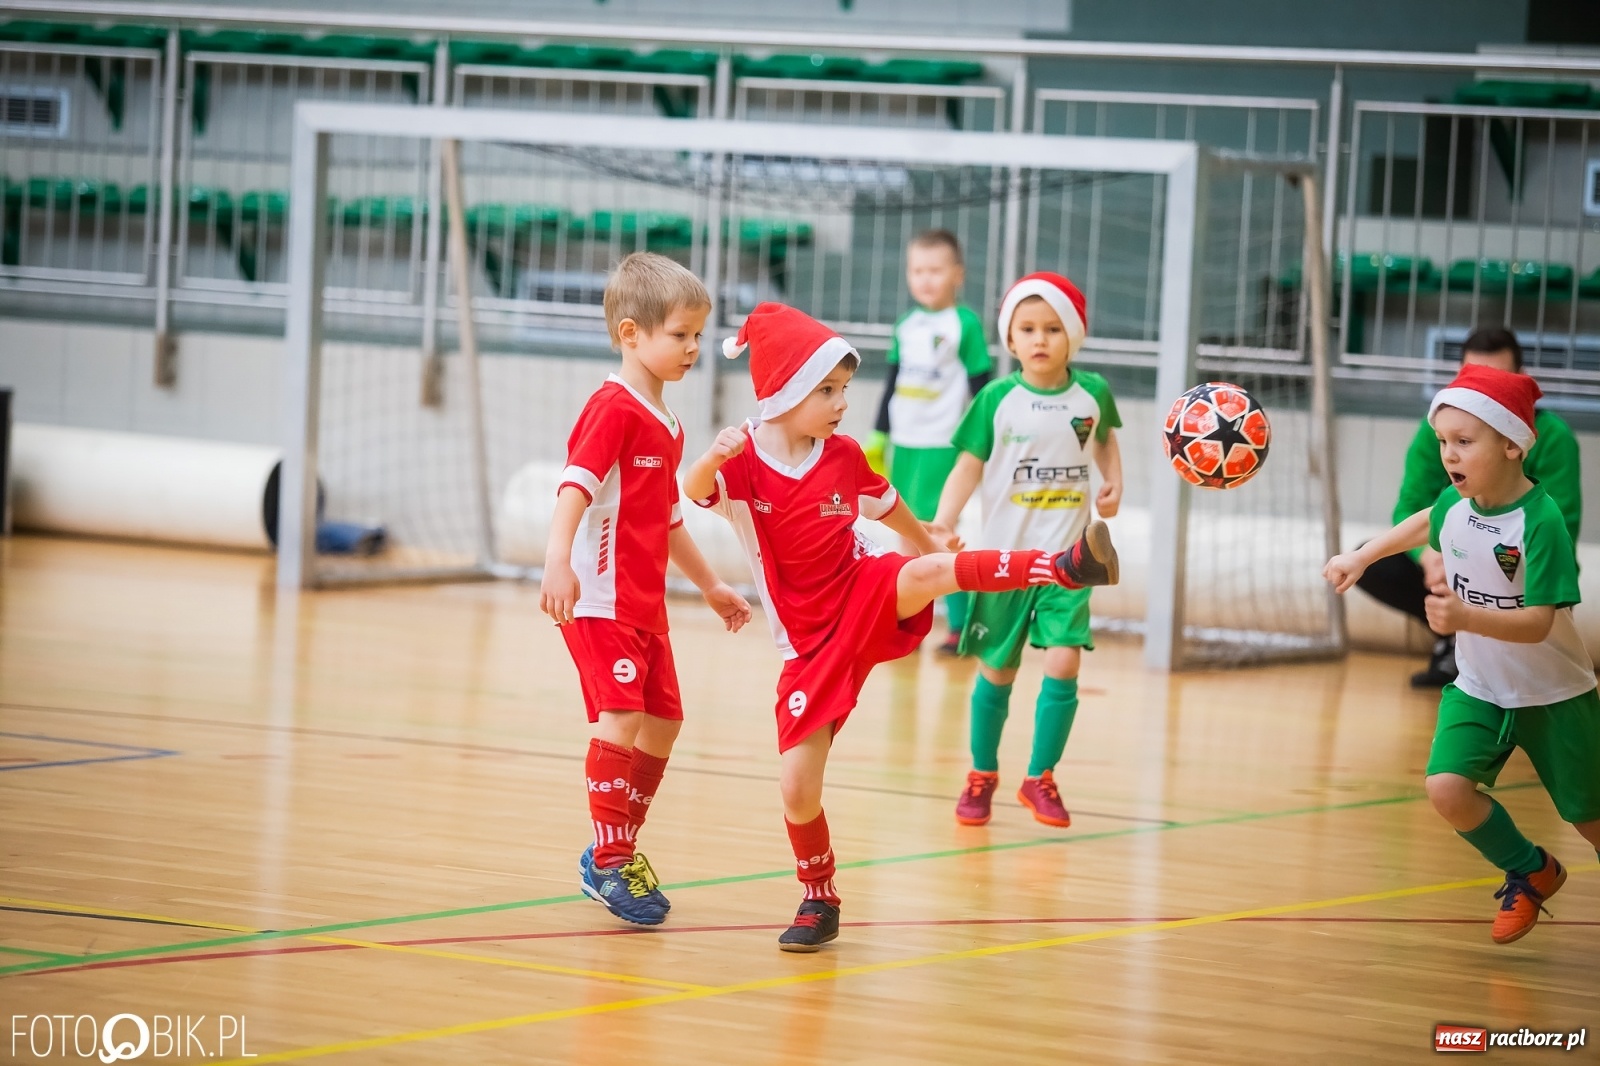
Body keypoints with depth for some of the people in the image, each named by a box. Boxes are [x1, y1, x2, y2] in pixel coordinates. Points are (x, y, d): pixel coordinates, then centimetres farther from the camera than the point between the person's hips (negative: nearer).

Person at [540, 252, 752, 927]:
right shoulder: (613, 408, -13)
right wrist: (558, 561, -41)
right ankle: (608, 863, -14)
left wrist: (709, 586, 33)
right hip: (600, 599, -10)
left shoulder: (667, 426, 17)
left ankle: (618, 849, 26)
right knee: (622, 716, -18)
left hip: (646, 605, 10)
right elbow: (575, 485, -26)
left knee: (663, 721, 13)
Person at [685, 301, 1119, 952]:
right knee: (797, 787, -5)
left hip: (869, 596, 1)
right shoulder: (743, 463, -10)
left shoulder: (843, 457, 2)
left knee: (925, 573, -34)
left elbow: (890, 509, 22)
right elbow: (694, 491, -32)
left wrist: (931, 545, 36)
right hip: (812, 645, -1)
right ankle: (819, 903, 17)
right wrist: (711, 459, -53)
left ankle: (1066, 567, -38)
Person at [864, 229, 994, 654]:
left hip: (943, 445, -6)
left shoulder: (965, 324, -7)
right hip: (903, 443, 6)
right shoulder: (906, 327, 10)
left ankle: (960, 627, -2)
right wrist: (879, 437, 18)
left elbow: (981, 387, -6)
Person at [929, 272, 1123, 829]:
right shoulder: (998, 399, -7)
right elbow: (969, 467, -7)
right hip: (1003, 555, -1)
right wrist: (944, 521, -21)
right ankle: (982, 775, 28)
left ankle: (1040, 778, 4)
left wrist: (1113, 482, 1)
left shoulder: (1091, 393, -2)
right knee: (997, 671, 9)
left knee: (1063, 663, -13)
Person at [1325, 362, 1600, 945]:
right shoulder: (1456, 503, -8)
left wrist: (1466, 618, -45)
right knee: (1446, 787, -17)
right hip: (1478, 688, 5)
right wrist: (1360, 557, 23)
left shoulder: (1541, 521, -27)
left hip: (1552, 696, -5)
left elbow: (1537, 623, -31)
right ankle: (1530, 873, 9)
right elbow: (1425, 524, 18)